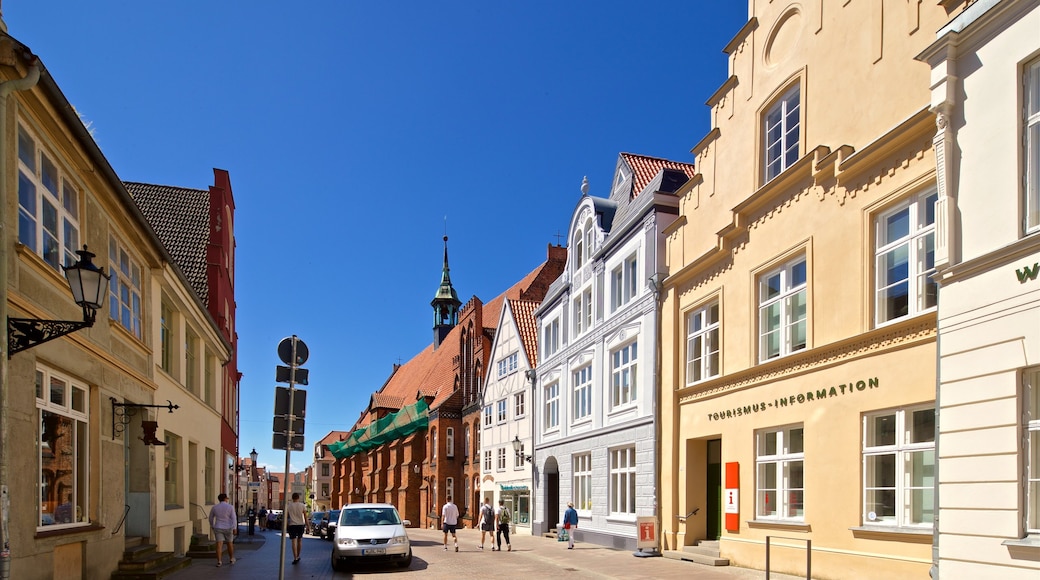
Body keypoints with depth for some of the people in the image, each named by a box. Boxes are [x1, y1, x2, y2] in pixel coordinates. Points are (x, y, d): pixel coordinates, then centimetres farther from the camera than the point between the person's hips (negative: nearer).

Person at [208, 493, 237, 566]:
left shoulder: (214, 507, 0)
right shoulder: (230, 507, -9)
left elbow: (211, 517, 13)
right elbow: (234, 518, -14)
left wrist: (212, 526, 28)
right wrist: (234, 529, -12)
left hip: (218, 529, 1)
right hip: (228, 529, -1)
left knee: (219, 545, -2)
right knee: (230, 544, 16)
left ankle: (219, 562, -12)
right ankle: (231, 560, 27)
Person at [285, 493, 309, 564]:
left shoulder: (288, 506, -1)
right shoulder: (302, 505, 0)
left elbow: (286, 517, -2)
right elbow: (305, 516, -1)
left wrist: (285, 526, 3)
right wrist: (307, 525, 6)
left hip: (292, 525, -1)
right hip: (301, 524, 1)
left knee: (294, 541, -3)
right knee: (299, 540, 17)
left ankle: (295, 558, -10)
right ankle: (298, 556, 28)